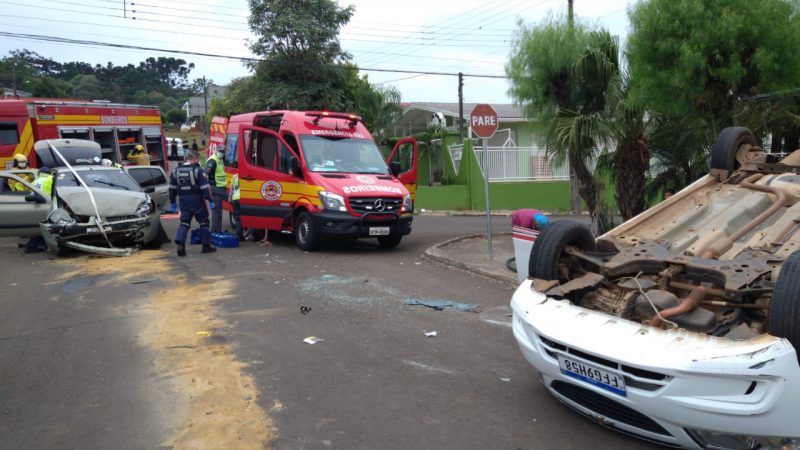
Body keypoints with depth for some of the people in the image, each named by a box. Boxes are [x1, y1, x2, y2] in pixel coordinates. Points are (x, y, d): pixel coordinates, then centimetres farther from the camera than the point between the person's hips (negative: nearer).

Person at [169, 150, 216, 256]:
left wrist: (172, 201, 21)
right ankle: (206, 246, 12)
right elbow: (204, 187, -15)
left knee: (184, 223, 8)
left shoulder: (176, 171, 8)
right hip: (197, 201, -4)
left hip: (184, 202, 4)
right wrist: (210, 199, -10)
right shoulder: (197, 170, -11)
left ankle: (180, 243, -13)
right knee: (203, 222, 8)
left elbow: (172, 188, 13)